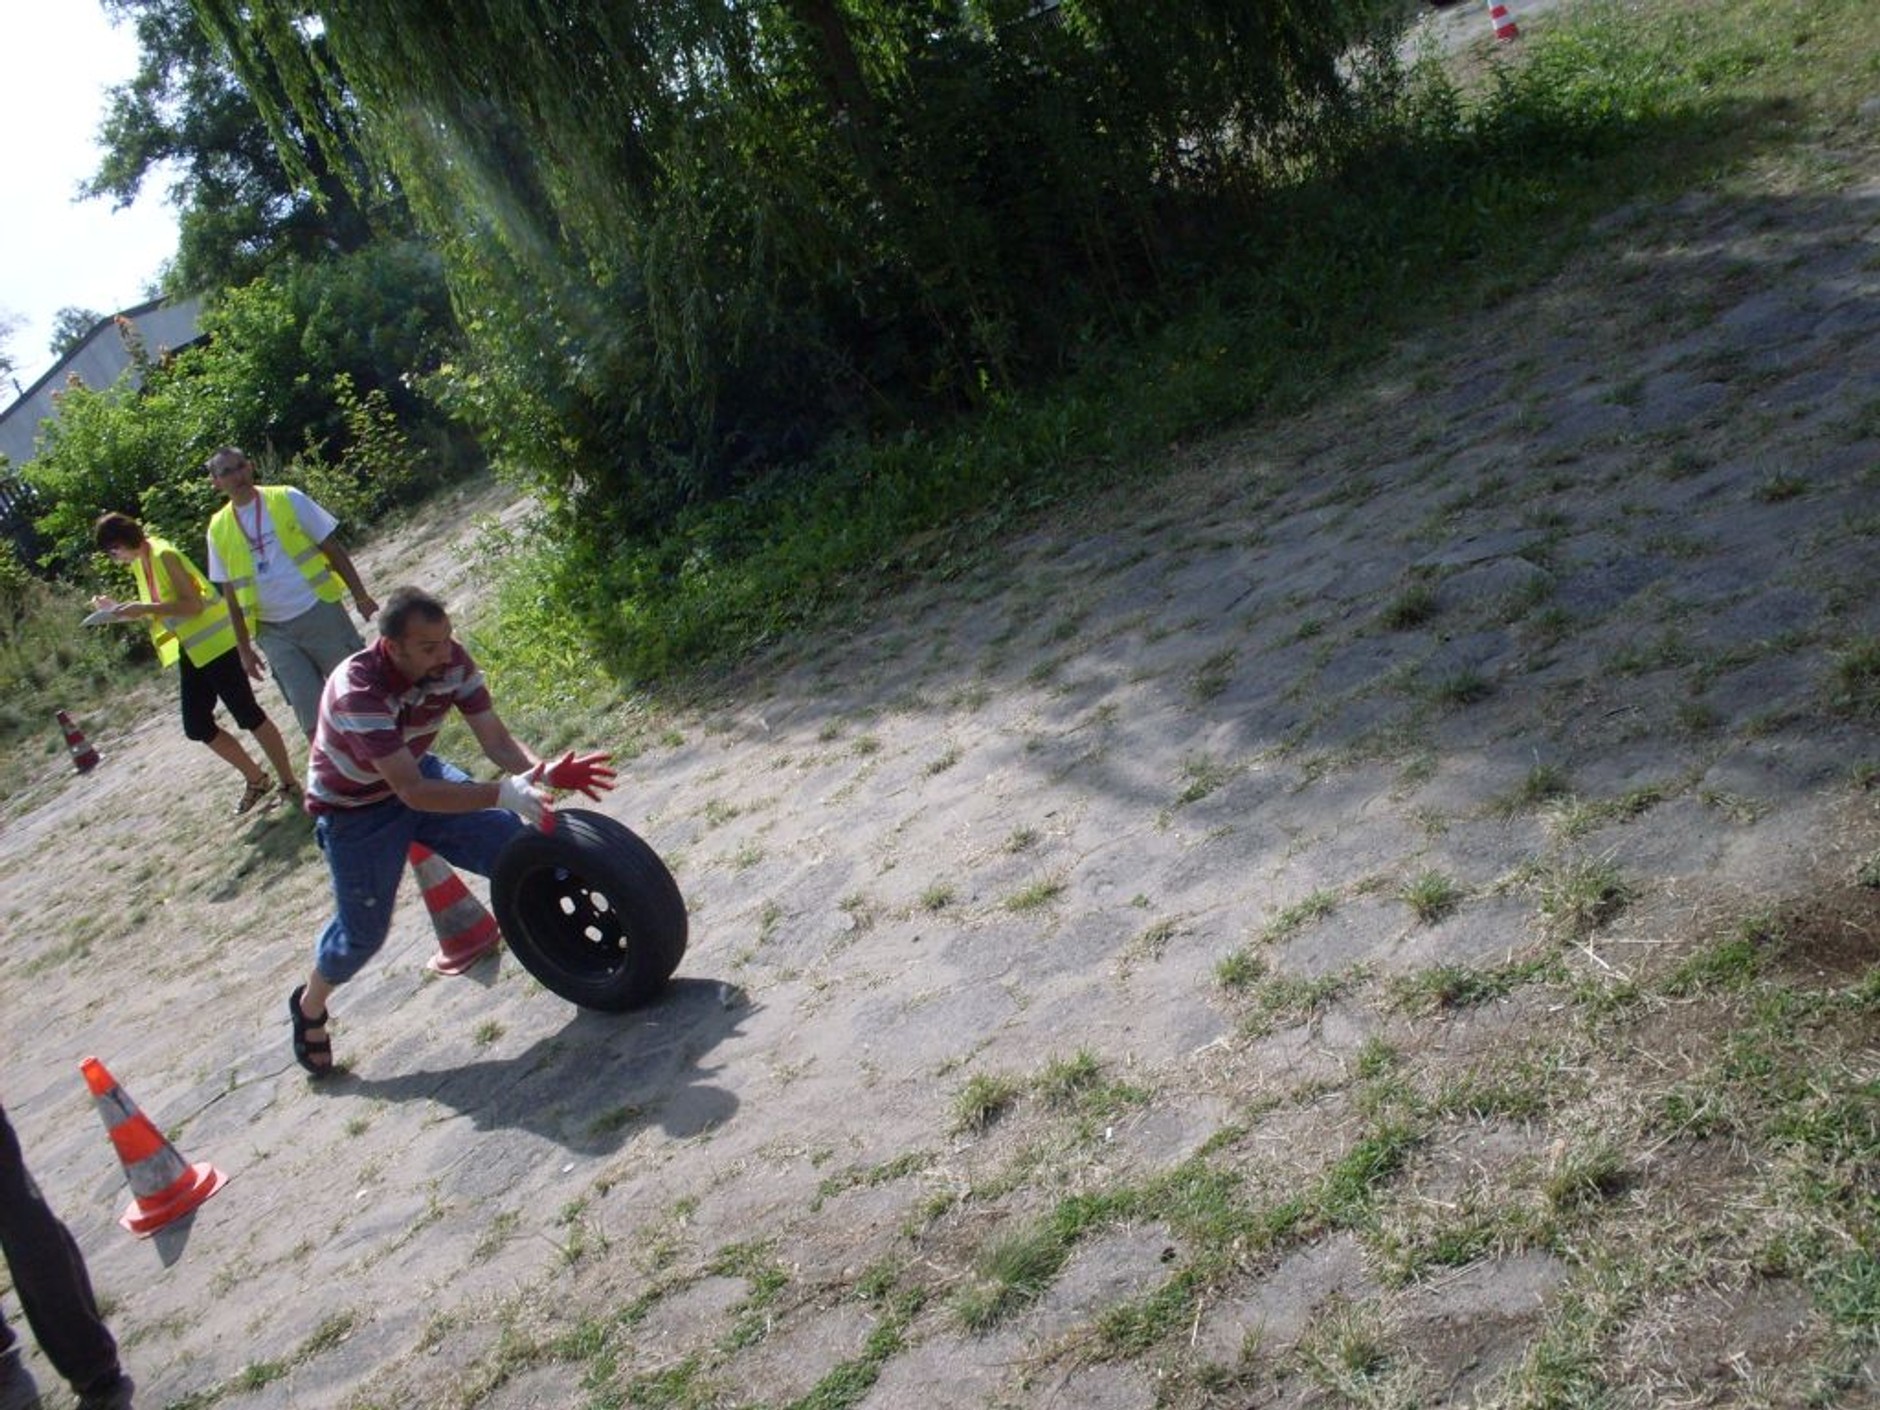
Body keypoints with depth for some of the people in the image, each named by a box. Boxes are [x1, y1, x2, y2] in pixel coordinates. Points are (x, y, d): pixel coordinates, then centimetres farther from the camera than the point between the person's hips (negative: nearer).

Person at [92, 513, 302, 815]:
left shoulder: (163, 555, -17)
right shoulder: (138, 563, 10)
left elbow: (193, 605, -24)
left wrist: (144, 609, -25)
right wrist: (119, 608, 5)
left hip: (214, 644, -9)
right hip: (192, 652, 9)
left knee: (248, 714, -5)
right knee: (197, 726, 9)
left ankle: (290, 784, 4)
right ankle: (257, 780, 22)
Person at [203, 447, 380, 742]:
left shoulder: (287, 499, -3)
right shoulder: (218, 530, 3)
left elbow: (331, 547, -1)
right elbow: (232, 595, 9)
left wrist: (360, 595, -6)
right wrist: (244, 649, 8)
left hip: (320, 612, -2)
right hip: (274, 632, 2)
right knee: (311, 716, 0)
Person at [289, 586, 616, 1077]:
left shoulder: (451, 662, -22)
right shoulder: (358, 692, -38)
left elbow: (496, 738, -22)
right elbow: (412, 792, -44)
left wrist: (543, 772, -43)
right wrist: (504, 793, -52)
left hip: (417, 772, 5)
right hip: (355, 808, -5)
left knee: (516, 845, -6)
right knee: (363, 930, 1)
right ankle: (309, 1008, 30)